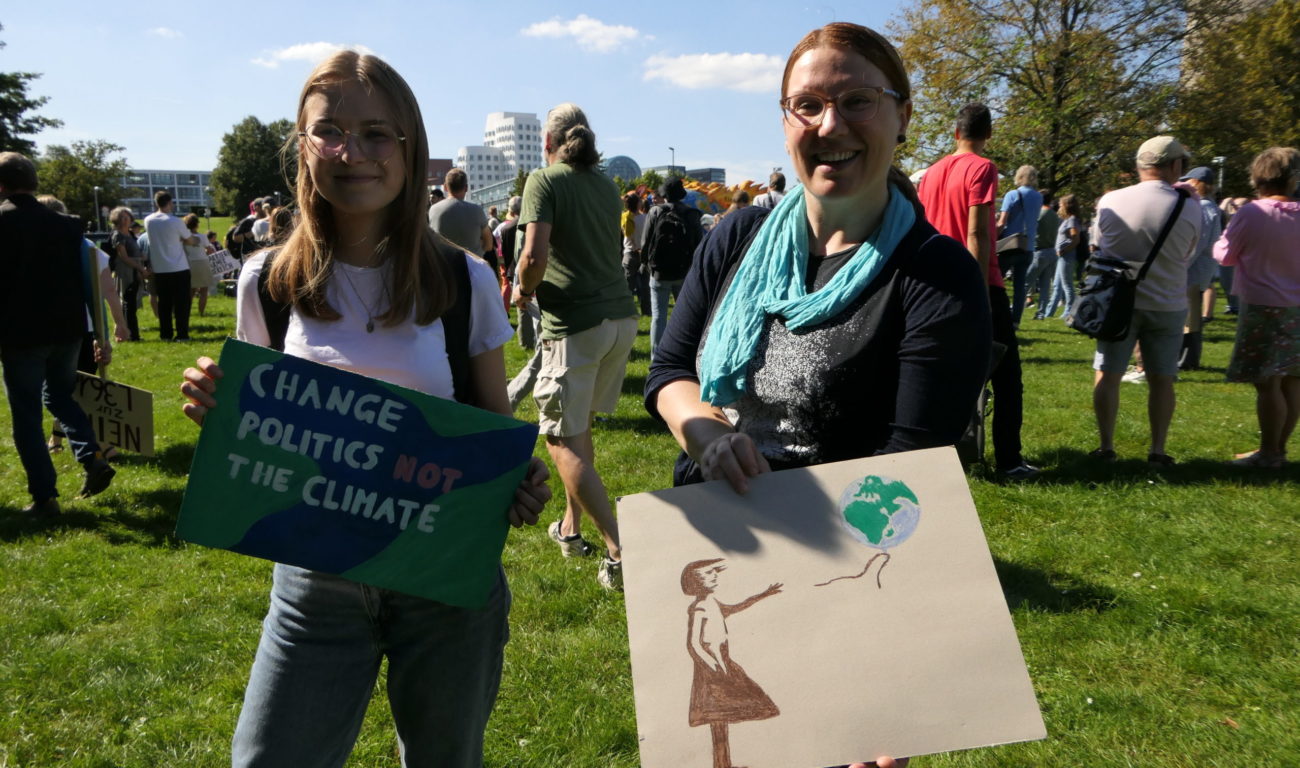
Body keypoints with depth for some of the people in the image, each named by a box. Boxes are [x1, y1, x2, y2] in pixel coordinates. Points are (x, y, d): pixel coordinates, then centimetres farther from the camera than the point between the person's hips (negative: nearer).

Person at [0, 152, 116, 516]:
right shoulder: (65, 224, 5)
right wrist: (102, 335, 10)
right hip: (67, 329, 5)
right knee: (59, 395, 24)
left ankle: (45, 496, 6)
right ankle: (92, 456, 3)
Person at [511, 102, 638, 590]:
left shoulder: (543, 182, -6)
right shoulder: (606, 185, 14)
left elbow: (535, 255, -18)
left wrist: (523, 291, 2)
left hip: (575, 323, -7)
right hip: (621, 316, 7)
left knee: (562, 440, 0)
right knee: (579, 425, 22)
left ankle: (619, 550, -5)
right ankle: (571, 527, 31)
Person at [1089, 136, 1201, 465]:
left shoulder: (1109, 202, -7)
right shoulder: (1189, 210, -10)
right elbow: (1187, 257, 4)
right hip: (1167, 306, 0)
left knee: (1107, 375, 9)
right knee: (1161, 380, 10)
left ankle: (1105, 447, 11)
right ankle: (1158, 451, 13)